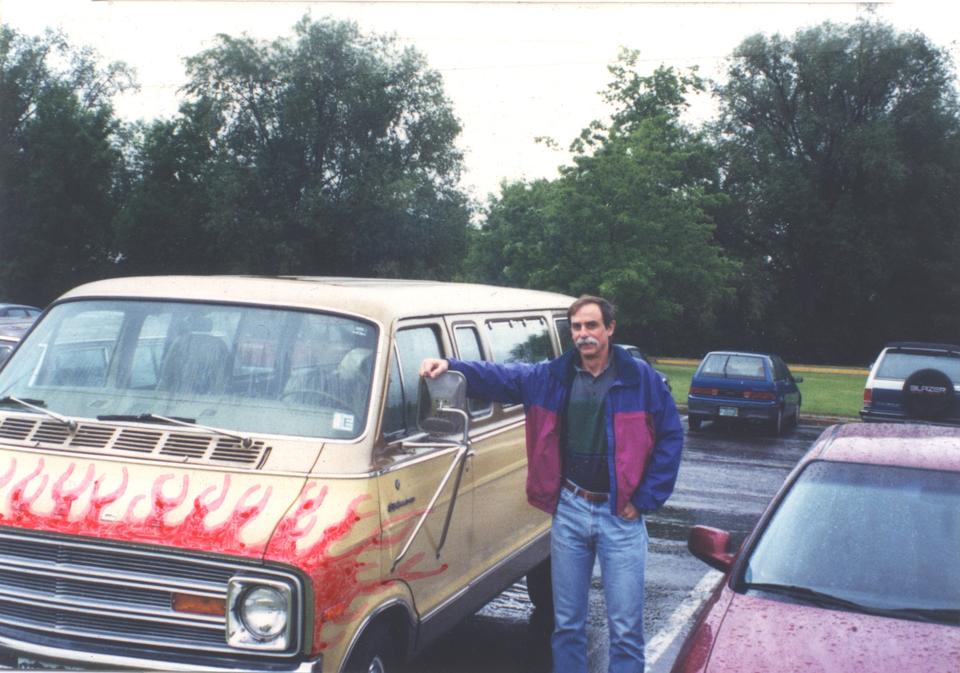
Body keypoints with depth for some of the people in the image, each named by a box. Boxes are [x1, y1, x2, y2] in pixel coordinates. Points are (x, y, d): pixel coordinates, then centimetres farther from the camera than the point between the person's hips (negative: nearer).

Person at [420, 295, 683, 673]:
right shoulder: (551, 378, 6)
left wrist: (645, 500, -7)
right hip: (569, 511, 3)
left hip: (620, 515, -3)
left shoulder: (640, 379, -4)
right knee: (567, 623, 12)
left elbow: (671, 437, -2)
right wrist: (450, 367, -11)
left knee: (626, 628, 1)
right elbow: (498, 377, 7)